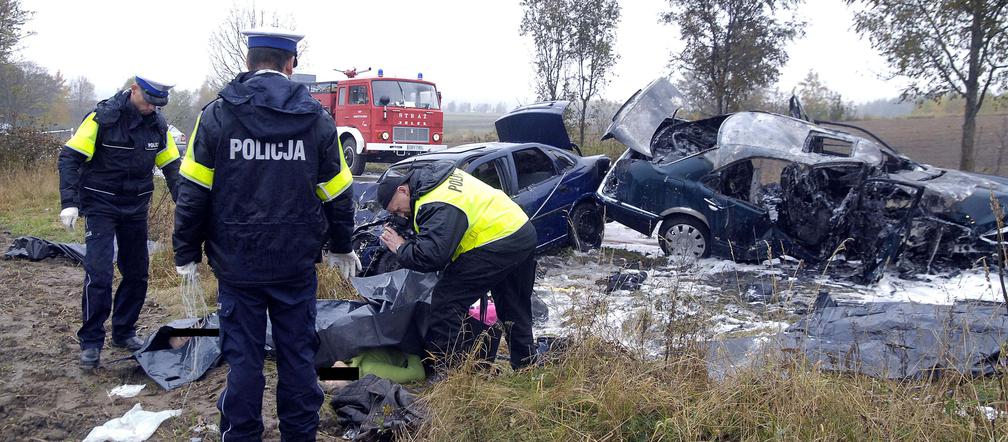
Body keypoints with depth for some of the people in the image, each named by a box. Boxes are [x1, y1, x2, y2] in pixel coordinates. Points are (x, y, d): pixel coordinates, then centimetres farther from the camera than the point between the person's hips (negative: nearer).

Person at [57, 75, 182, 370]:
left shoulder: (158, 124, 1)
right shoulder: (103, 117, -14)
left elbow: (172, 166, 10)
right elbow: (69, 157, -13)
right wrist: (69, 202, -22)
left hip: (136, 208, 5)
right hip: (101, 206, -5)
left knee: (137, 273, 8)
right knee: (99, 273, -13)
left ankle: (124, 332, 24)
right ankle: (91, 342, -1)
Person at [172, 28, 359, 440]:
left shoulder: (216, 114, -4)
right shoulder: (317, 119, 0)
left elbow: (193, 193, -4)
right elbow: (337, 194, 6)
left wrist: (186, 253, 6)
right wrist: (341, 247, 20)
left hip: (237, 263, -1)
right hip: (297, 263, 1)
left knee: (243, 356, 9)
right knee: (298, 353, 12)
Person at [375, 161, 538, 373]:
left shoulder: (437, 206, -21)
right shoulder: (435, 175, 11)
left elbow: (431, 256, -29)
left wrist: (400, 248, -11)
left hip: (498, 243, -11)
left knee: (447, 298, -8)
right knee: (515, 309, 23)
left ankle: (441, 371, -3)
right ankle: (524, 364, 37)